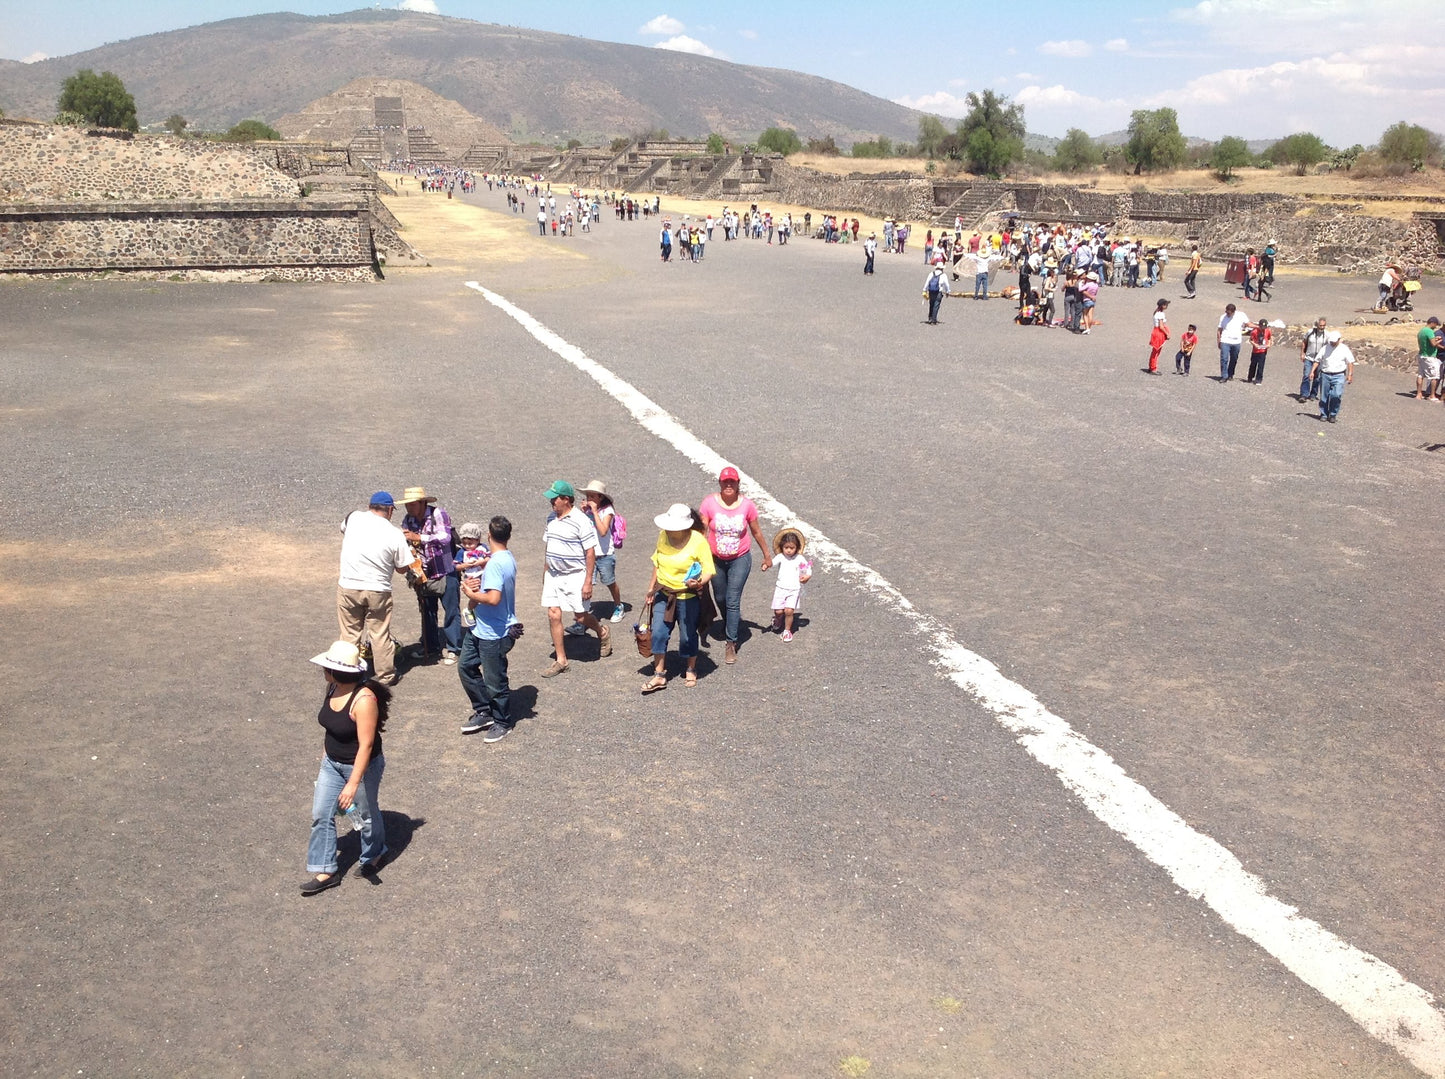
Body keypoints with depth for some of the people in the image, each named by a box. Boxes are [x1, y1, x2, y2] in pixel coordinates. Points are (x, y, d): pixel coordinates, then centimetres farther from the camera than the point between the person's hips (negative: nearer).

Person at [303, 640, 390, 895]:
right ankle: (325, 871, 19)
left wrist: (353, 783, -32)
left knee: (365, 814, 15)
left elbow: (366, 745, -30)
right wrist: (327, 754, 22)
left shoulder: (364, 700, -32)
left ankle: (374, 855, 43)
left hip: (362, 766, -7)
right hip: (332, 763, 7)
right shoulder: (332, 687, -7)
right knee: (321, 814, 7)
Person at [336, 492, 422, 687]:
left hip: (348, 588, 1)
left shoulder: (354, 518, -6)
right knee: (380, 635, 11)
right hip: (378, 591, -1)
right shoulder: (395, 534, -10)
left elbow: (343, 530, 20)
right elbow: (402, 568, -2)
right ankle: (385, 676, 21)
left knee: (350, 633, 13)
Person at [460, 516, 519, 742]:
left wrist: (471, 593, -16)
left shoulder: (495, 564, -24)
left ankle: (502, 723, 23)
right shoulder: (509, 558, 5)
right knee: (466, 667, 19)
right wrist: (474, 584, -3)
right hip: (480, 628, 10)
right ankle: (483, 713, 30)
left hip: (494, 633, -10)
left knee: (494, 680, 5)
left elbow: (493, 598, -33)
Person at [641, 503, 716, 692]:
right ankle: (659, 676, 10)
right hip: (664, 594, 4)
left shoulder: (698, 541, -18)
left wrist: (698, 582, -37)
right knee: (658, 633, 0)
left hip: (688, 597, -4)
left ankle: (691, 670, 33)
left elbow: (708, 572, -17)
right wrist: (651, 589, 13)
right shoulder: (663, 536, -3)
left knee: (688, 636, 10)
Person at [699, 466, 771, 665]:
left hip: (740, 559, -2)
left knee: (733, 601, -8)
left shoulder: (747, 505, -12)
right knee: (720, 598, 19)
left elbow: (756, 532, 1)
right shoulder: (709, 503, -14)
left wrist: (766, 555, 9)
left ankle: (731, 643, 1)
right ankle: (732, 624, 49)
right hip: (716, 559, 2)